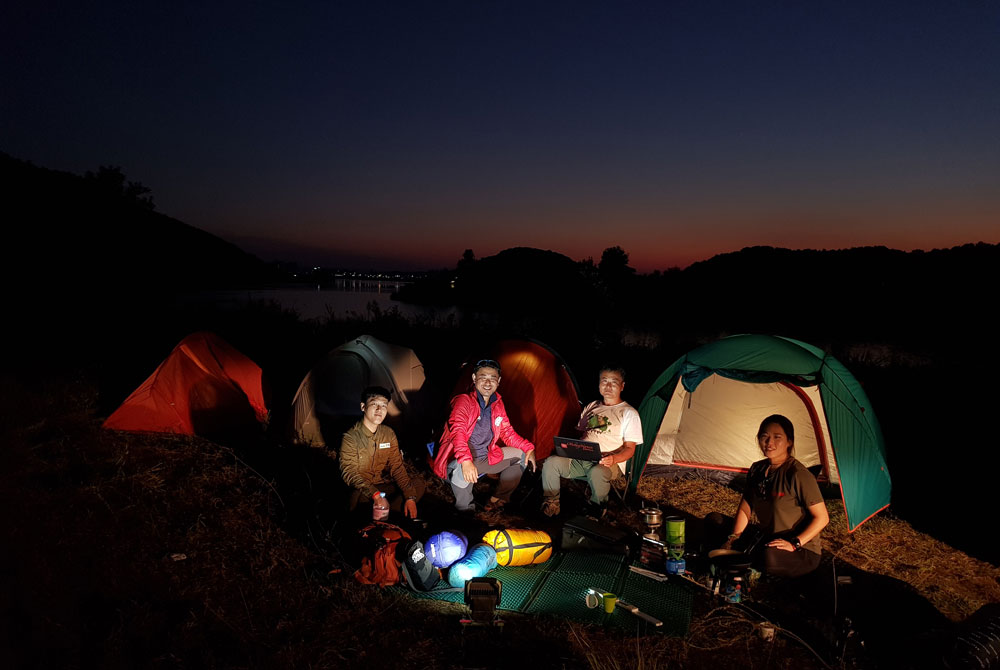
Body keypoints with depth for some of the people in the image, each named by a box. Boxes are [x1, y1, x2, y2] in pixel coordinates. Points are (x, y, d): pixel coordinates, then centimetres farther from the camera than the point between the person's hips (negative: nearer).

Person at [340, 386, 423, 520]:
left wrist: (410, 497, -12)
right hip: (360, 490, -6)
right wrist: (375, 494, -35)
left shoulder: (389, 434, 3)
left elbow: (397, 467, 1)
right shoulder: (350, 438, -14)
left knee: (418, 485, -11)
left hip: (384, 485, 6)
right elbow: (350, 473, -20)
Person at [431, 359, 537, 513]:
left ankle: (497, 501, 10)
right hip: (459, 461, -8)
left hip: (486, 458, 8)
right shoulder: (463, 401, -17)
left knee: (521, 454, 7)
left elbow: (507, 432, 14)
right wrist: (466, 461, -48)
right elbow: (457, 431, -32)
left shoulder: (498, 404, 6)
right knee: (460, 469, -40)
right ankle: (466, 511, -12)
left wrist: (529, 448, -2)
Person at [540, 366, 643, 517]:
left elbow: (629, 449, -1)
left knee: (597, 472, -40)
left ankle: (596, 512, -14)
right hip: (580, 458, 5)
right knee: (551, 462, -22)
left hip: (608, 464, -4)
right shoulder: (591, 407, 20)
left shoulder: (628, 413, 4)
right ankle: (550, 506, -4)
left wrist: (614, 458, -22)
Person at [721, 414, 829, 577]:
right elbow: (745, 509, 8)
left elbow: (822, 518, -18)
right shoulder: (757, 469, 2)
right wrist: (733, 538, -5)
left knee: (768, 557, -35)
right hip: (767, 540, 6)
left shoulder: (798, 475, -21)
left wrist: (794, 543, -24)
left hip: (803, 552, -6)